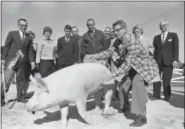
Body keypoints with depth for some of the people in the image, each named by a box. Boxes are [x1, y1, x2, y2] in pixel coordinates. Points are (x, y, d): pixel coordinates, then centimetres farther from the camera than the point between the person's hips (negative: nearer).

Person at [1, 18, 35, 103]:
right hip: (11, 60, -2)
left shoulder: (29, 38, 10)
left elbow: (30, 50, 8)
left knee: (21, 80, 6)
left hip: (23, 62, 2)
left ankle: (20, 97, 18)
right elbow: (6, 46, 2)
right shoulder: (12, 34, 4)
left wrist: (32, 61, -1)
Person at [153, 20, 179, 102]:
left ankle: (167, 98, 14)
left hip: (168, 62, -2)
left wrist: (175, 60, -10)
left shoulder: (173, 35, 11)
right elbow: (154, 49, 11)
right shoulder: (156, 37, 17)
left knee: (166, 81, -1)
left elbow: (176, 48, 1)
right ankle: (156, 97, 2)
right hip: (157, 61, 2)